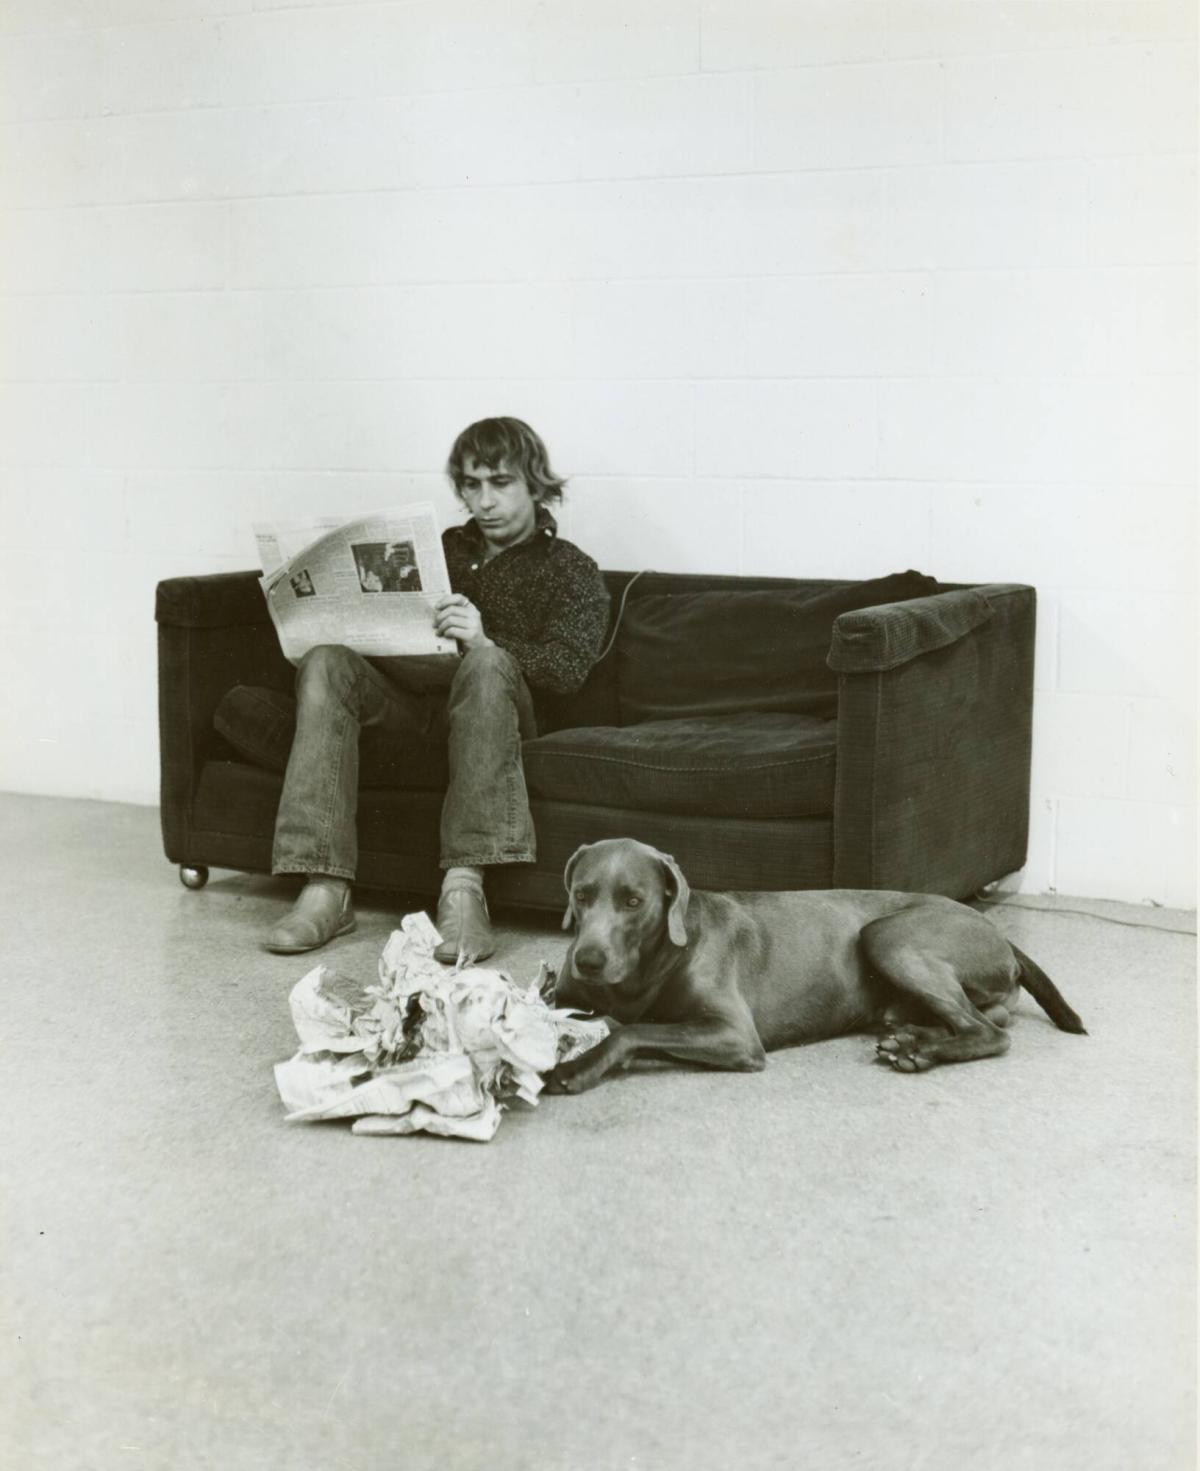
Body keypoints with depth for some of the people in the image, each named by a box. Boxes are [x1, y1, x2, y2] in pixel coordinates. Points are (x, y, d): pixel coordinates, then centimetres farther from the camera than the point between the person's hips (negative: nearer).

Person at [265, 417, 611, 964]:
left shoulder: (572, 571, 10)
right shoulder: (442, 548, 26)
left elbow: (568, 666, -8)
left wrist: (485, 641, -27)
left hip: (482, 710, -4)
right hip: (409, 697, 4)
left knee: (489, 663, -37)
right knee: (326, 661, -25)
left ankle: (464, 885, -44)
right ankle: (326, 889, -35)